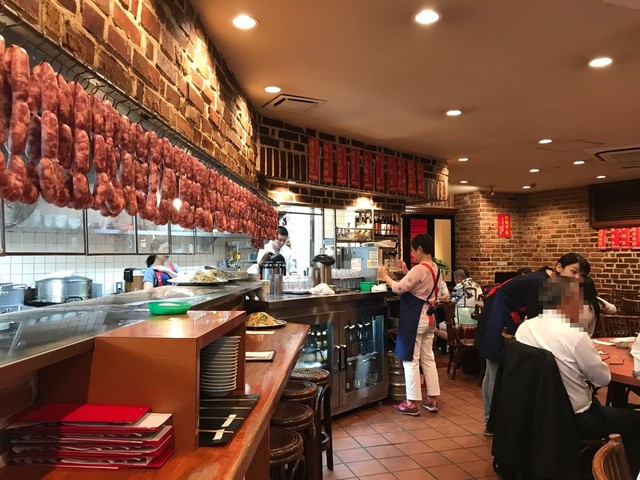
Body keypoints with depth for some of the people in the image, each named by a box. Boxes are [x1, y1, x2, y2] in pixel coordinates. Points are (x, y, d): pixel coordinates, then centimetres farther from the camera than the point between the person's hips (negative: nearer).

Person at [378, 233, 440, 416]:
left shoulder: (419, 269, -20)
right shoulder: (435, 268, 9)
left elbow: (399, 288, -22)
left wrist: (385, 276, -7)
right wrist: (407, 273, 14)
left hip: (415, 319, -9)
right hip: (429, 317, 9)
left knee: (411, 361, 0)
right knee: (428, 359, 15)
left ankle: (412, 403, 7)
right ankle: (432, 400, 22)